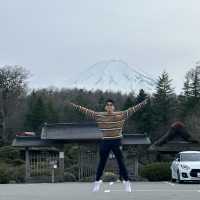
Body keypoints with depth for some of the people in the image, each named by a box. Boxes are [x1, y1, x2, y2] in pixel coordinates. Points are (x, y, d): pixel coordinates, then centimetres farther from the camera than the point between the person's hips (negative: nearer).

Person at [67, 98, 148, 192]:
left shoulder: (121, 115, -4)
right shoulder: (98, 115, -1)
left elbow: (132, 109, -6)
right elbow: (86, 111, 2)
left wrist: (143, 103, -13)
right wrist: (75, 105, 1)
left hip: (116, 142, -1)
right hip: (104, 142, 1)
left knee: (121, 162, 3)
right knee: (102, 163, 11)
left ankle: (127, 182, 13)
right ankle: (97, 181, 24)